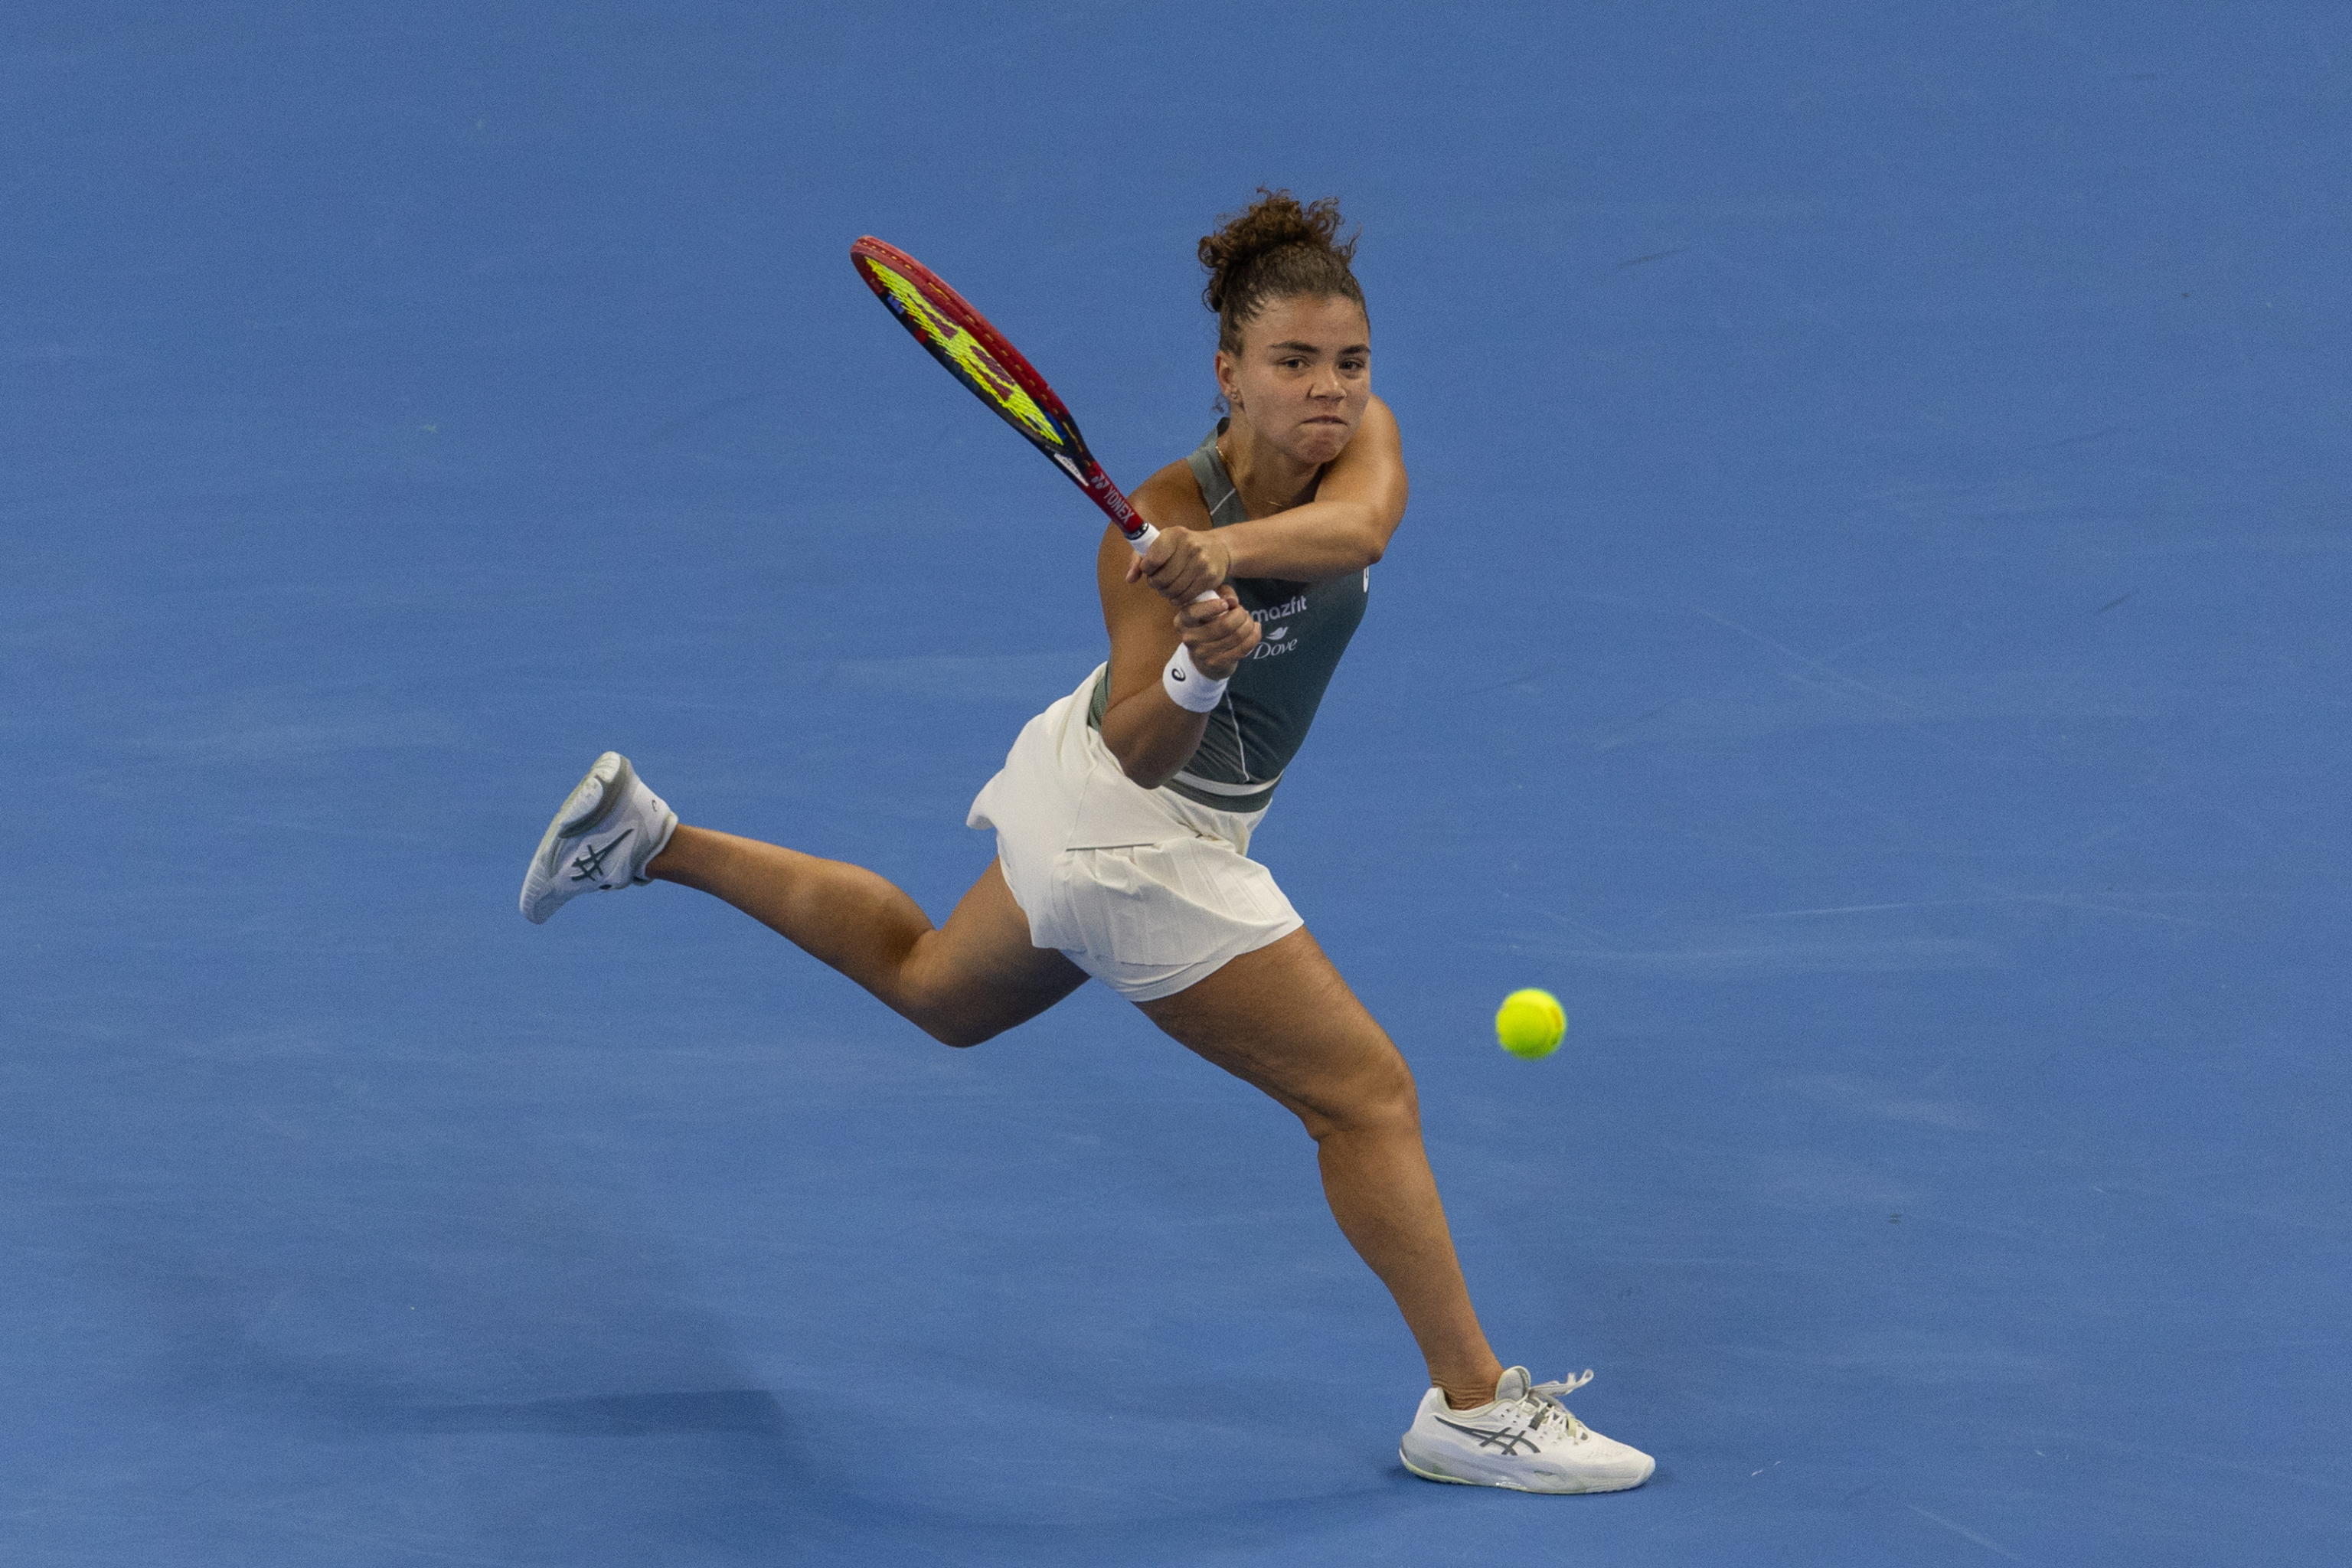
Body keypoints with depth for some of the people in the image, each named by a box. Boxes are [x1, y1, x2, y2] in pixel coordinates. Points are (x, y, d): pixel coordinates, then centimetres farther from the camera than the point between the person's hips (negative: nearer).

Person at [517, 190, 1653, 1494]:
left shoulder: (1361, 438, -14)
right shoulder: (1157, 525, -31)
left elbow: (1357, 524, -39)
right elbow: (1139, 751, -31)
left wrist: (1227, 552, -57)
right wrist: (1196, 670, -52)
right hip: (1140, 843, -8)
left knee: (937, 988, 32)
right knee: (1370, 1096, -3)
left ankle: (649, 839, 34)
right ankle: (1472, 1408, 9)